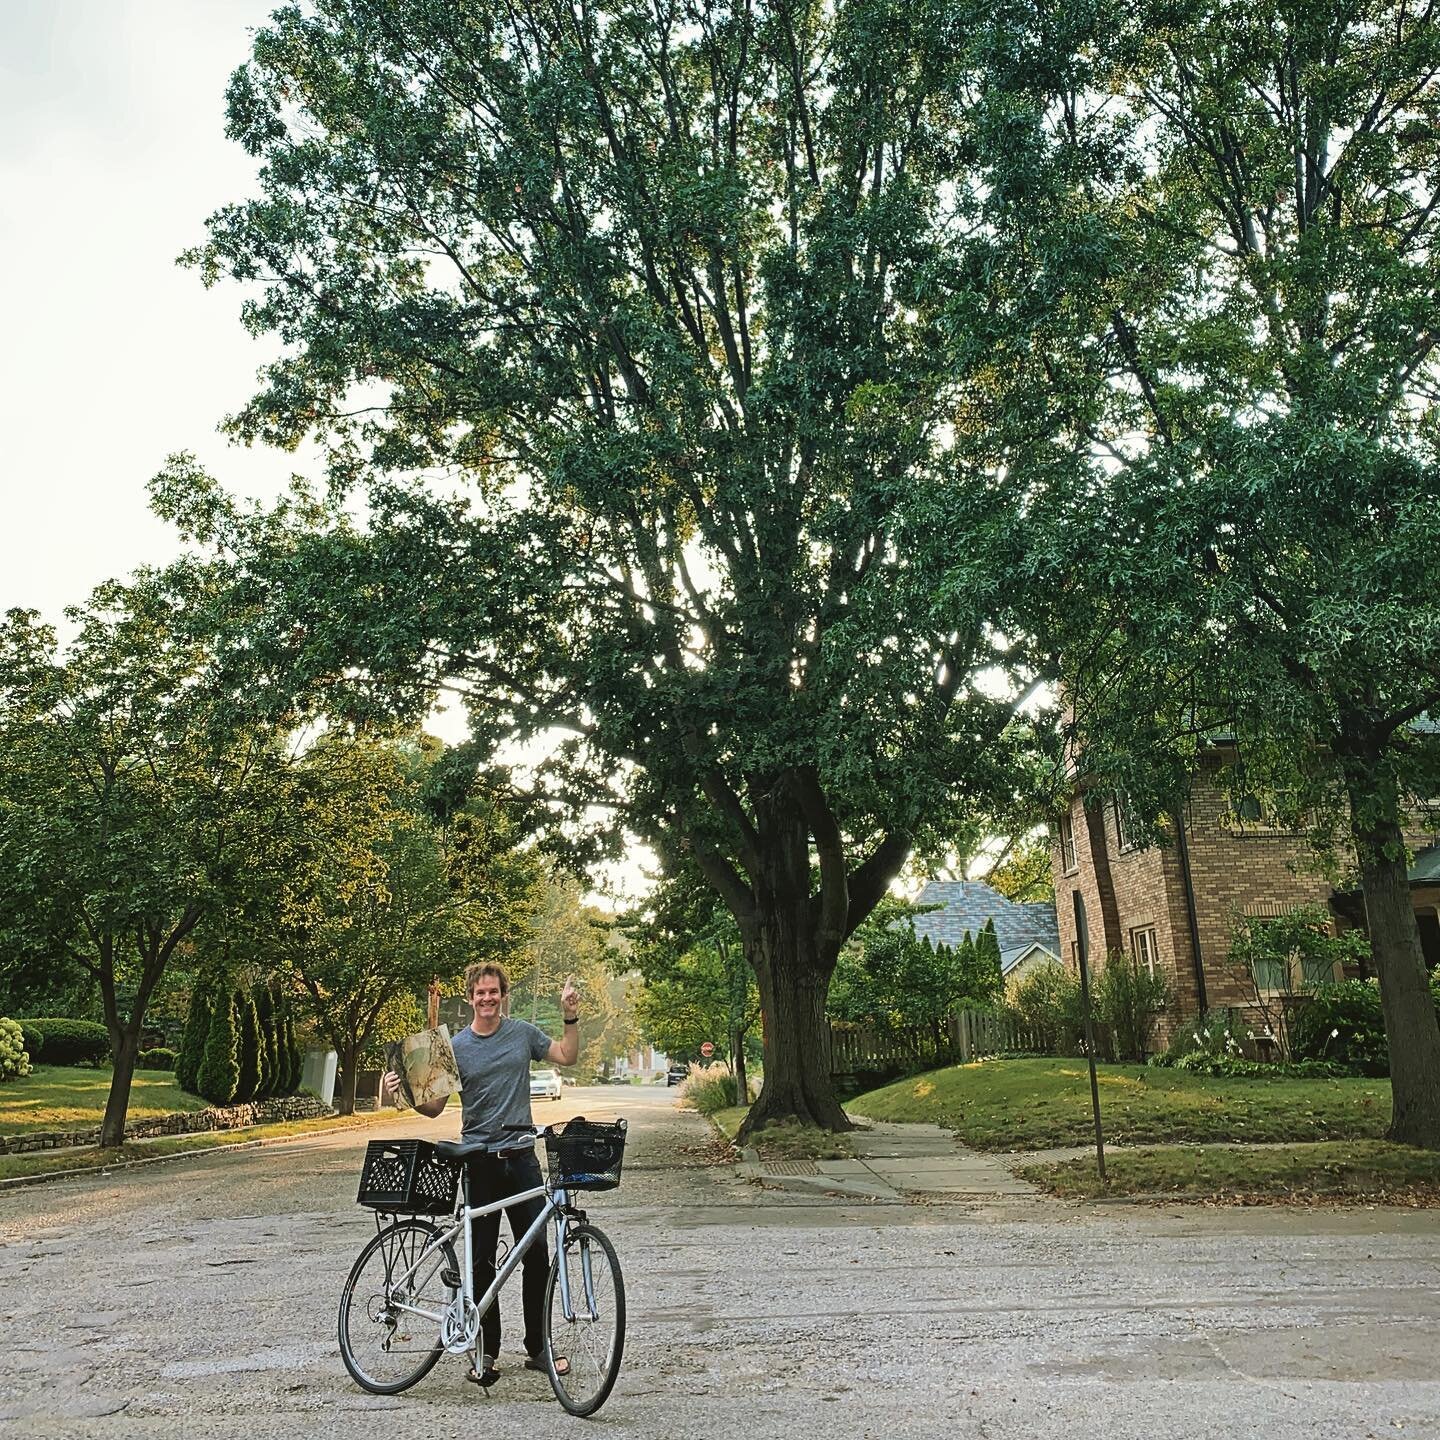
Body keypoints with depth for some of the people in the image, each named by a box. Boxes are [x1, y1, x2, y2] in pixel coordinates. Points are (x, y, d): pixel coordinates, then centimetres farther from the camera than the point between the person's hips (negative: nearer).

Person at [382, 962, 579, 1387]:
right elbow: (434, 1106, 1)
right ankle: (487, 1353, 17)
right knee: (482, 1259, 4)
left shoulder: (523, 1032, 4)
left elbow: (567, 1056, 13)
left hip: (522, 1158, 2)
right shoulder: (456, 1046, -1)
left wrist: (571, 1016, -1)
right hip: (479, 1161, -1)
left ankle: (536, 1348, 17)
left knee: (537, 1254, 4)